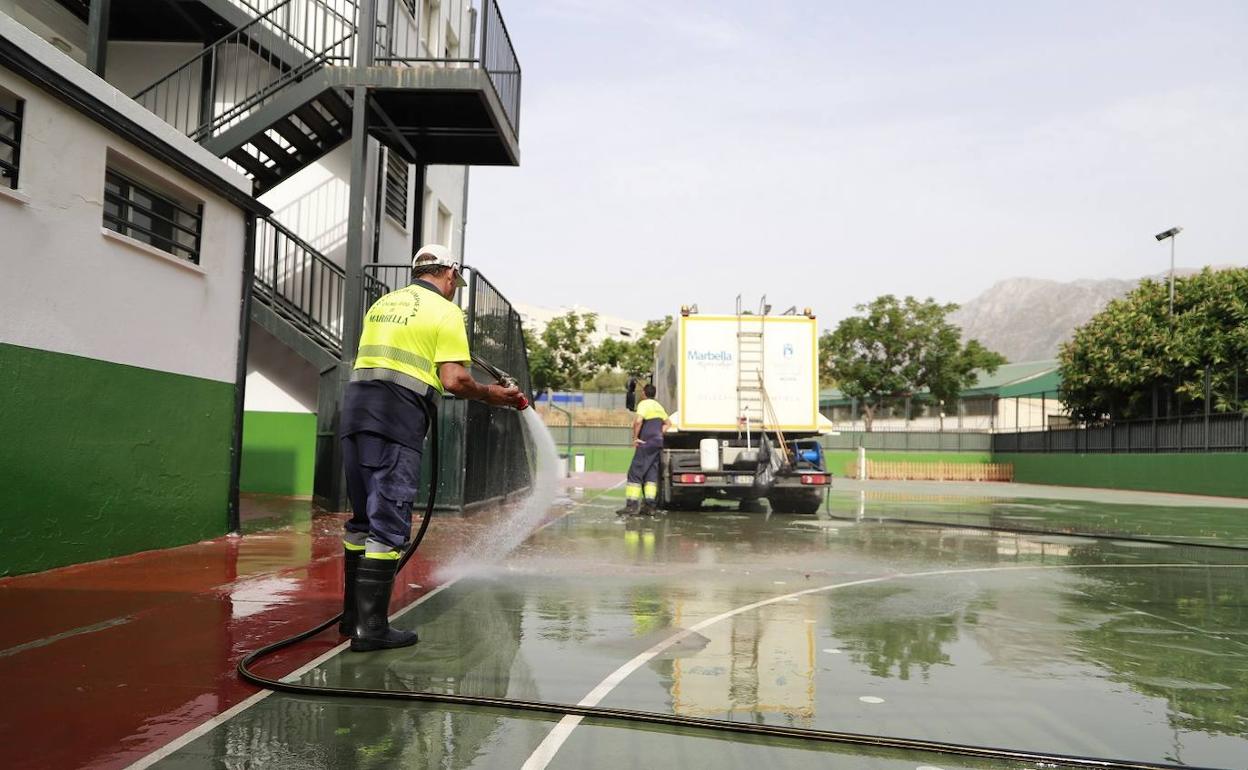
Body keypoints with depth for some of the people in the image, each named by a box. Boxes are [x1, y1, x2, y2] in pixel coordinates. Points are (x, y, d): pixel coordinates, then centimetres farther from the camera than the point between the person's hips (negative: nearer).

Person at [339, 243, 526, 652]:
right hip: (398, 418, -7)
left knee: (363, 516, 16)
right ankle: (371, 627, -1)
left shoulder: (383, 303, 21)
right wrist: (492, 395, 5)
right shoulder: (445, 311, 0)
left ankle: (353, 615, 24)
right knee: (389, 522, -3)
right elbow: (454, 380, -10)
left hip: (356, 405, 7)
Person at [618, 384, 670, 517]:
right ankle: (649, 505, 2)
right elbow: (668, 423, 28)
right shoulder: (659, 406, 19)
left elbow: (638, 421, -24)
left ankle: (632, 504, -11)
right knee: (652, 474, 7)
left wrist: (635, 437, -15)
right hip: (658, 443, 8)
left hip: (646, 444, -8)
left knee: (635, 473, -6)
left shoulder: (644, 404, -8)